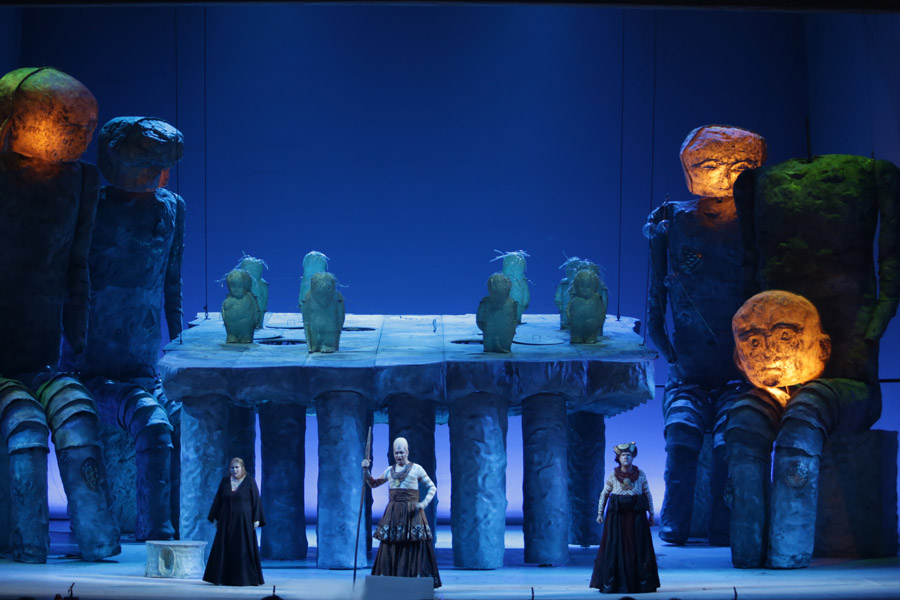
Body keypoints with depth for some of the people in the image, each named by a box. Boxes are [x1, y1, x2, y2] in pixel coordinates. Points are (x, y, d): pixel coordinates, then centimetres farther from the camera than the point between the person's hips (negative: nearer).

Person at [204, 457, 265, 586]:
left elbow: (256, 501, -4)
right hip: (227, 521, 3)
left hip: (244, 521, -3)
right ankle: (222, 577, 5)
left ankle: (248, 578, 2)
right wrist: (215, 518, 7)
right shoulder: (225, 481, 7)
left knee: (244, 550, -3)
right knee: (225, 549, 1)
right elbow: (218, 500, 11)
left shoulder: (250, 482, -2)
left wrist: (256, 519, -10)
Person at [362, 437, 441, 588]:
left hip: (412, 513, -4)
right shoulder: (390, 471, 14)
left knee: (415, 545, -9)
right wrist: (366, 470, 7)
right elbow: (373, 484, 23)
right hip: (393, 512, 4)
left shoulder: (416, 469, 3)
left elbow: (432, 487, 5)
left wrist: (424, 503, -9)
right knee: (390, 546, -1)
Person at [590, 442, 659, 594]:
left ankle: (642, 582, 8)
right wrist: (600, 513, 5)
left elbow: (648, 494, 8)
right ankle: (611, 583, 1)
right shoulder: (612, 476, 1)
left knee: (639, 547, 2)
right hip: (617, 515, -1)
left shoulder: (640, 474, 3)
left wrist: (651, 513, 7)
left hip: (636, 516, 1)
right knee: (614, 547, -3)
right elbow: (604, 495, 8)